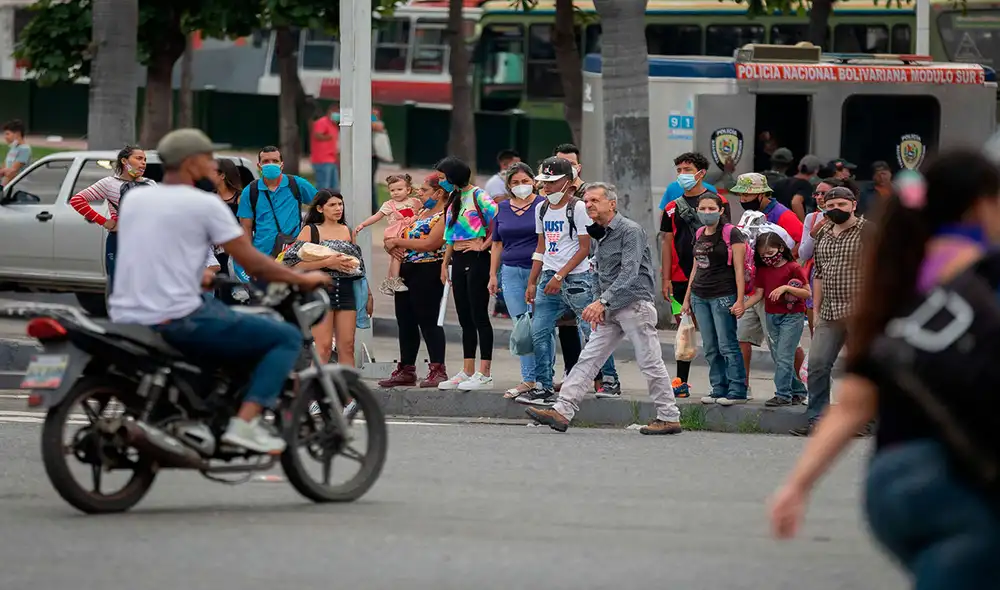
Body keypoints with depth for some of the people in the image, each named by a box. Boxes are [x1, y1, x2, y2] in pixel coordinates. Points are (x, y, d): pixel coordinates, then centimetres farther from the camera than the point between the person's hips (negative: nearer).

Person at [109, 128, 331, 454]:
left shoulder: (134, 198, 13)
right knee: (287, 338, 1)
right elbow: (252, 263, -4)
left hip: (126, 318, 8)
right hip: (176, 322, -8)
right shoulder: (204, 204, -6)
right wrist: (304, 279, 11)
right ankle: (245, 422, -13)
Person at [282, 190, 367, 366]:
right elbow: (295, 264, -11)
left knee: (347, 346, 1)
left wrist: (349, 264, 3)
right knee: (324, 347, -10)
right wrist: (327, 262, -17)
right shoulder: (310, 231, 0)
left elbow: (358, 264, 24)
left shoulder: (347, 232, 14)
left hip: (346, 292, 5)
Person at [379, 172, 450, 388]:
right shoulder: (420, 213, 19)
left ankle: (438, 370, -7)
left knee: (428, 320, -9)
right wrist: (390, 245, -2)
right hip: (406, 271, 9)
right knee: (405, 321, 11)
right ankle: (406, 371, 17)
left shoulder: (445, 215, -9)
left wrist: (397, 241, -13)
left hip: (428, 273, -9)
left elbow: (429, 244, -22)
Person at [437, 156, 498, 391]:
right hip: (458, 261, 9)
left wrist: (483, 245, -16)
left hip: (476, 260, -9)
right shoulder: (454, 198, 15)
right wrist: (445, 264, 16)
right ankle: (468, 372, 14)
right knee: (465, 319, 10)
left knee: (479, 317, -7)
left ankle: (484, 374, -5)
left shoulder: (478, 196, -10)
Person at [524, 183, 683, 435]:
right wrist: (597, 304, 8)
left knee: (650, 363, -3)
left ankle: (669, 418, 7)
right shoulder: (601, 234, 14)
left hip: (635, 304, -8)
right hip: (610, 309, 8)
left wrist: (602, 301, -28)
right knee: (588, 358, 0)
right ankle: (562, 411, -5)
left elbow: (629, 274, -22)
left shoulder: (630, 231, -13)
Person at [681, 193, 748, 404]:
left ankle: (737, 391, -6)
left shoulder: (731, 234, -7)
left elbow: (739, 269, -10)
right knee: (710, 348, 7)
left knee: (727, 345, -8)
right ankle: (719, 390, 12)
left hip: (723, 296, -7)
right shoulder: (700, 235, 13)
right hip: (700, 297, 7)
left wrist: (740, 300, -16)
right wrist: (687, 296, 22)